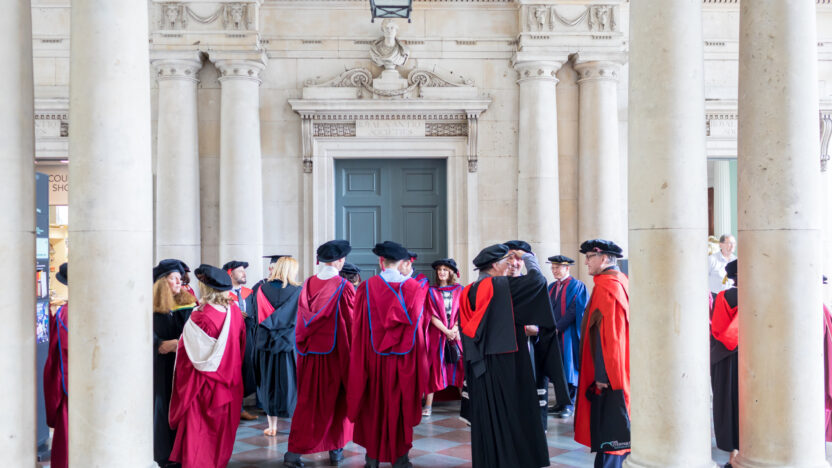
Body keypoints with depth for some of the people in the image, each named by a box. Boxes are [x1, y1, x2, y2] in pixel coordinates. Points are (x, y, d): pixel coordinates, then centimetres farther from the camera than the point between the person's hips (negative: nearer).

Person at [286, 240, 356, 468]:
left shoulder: (308, 285, 1)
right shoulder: (344, 287, -12)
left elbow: (302, 320, 8)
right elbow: (351, 322, -9)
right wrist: (351, 352, 1)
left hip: (309, 353, 4)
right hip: (336, 352, -4)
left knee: (308, 401, 9)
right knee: (337, 401, 12)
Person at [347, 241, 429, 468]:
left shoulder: (366, 288, -6)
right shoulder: (414, 289, -3)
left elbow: (359, 328, -4)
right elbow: (419, 325, 1)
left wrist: (360, 361, 3)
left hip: (373, 358, 0)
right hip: (404, 361, 1)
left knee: (373, 407, 11)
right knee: (401, 406, 10)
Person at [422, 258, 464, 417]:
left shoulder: (459, 290, 8)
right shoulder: (432, 291, 5)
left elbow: (462, 313, 3)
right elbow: (433, 315, -3)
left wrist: (454, 329, -12)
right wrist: (446, 331, -14)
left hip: (456, 333, 1)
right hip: (437, 334, -1)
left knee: (460, 367, -2)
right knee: (433, 367, -3)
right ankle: (428, 405, -1)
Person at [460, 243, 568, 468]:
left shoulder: (468, 293, 8)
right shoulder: (501, 286, -12)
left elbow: (466, 331, 12)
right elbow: (537, 279, -14)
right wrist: (528, 257, 5)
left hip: (477, 366, 7)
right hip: (505, 365, -7)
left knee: (485, 418, 12)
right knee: (511, 417, 1)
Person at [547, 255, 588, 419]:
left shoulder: (577, 286, -6)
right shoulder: (551, 287, 16)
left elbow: (575, 311, -14)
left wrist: (557, 327, -16)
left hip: (567, 333, -6)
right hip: (553, 333, 6)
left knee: (568, 367, -3)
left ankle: (569, 404, 2)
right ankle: (561, 401, 13)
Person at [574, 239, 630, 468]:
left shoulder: (605, 288, -17)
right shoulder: (622, 282, 11)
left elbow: (604, 333, -21)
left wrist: (602, 375, -19)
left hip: (608, 372, -9)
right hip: (622, 370, 9)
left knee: (608, 432, -5)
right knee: (620, 425, 16)